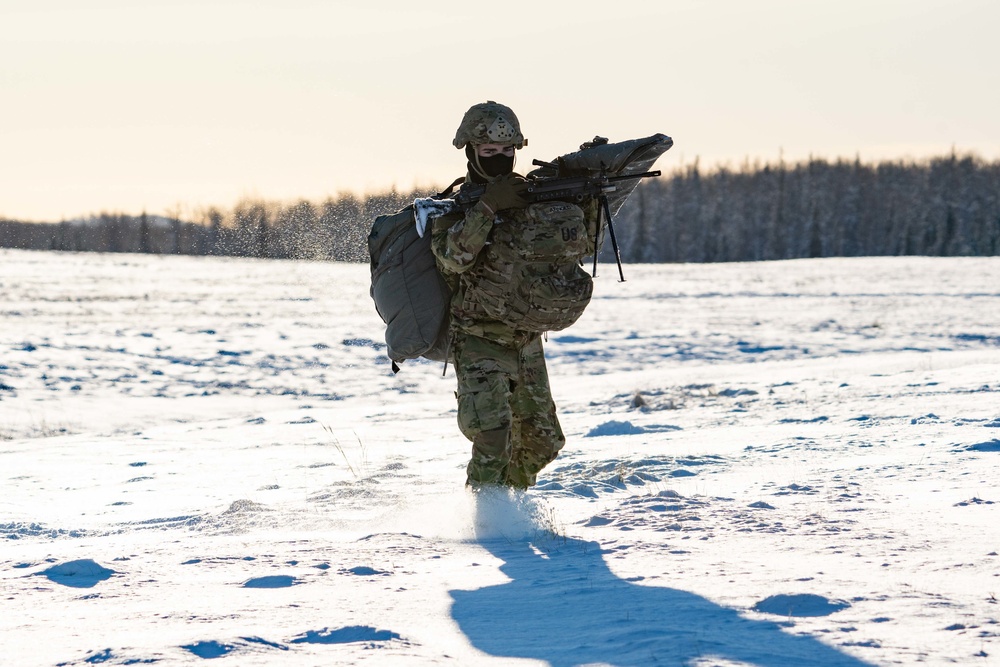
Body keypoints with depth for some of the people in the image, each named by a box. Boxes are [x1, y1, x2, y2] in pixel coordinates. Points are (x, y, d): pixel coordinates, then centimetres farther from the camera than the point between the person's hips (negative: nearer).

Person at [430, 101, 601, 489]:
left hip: (525, 341, 5)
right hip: (478, 342, -5)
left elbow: (579, 248, 7)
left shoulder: (532, 194, 5)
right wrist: (487, 207, -31)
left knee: (541, 442, 12)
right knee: (492, 430, -23)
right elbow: (452, 258, -26)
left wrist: (589, 200, -9)